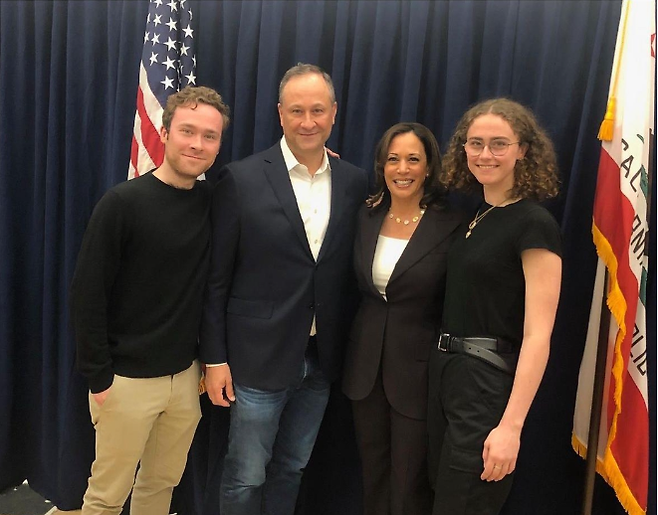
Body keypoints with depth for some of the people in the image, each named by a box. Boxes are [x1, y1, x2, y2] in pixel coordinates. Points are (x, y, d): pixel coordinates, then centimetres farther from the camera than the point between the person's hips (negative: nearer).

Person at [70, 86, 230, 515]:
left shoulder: (212, 202, 0)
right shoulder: (123, 203, -13)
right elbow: (87, 294, -12)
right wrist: (99, 376, -11)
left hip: (186, 375, 5)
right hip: (127, 378, -4)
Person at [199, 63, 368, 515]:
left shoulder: (355, 183, 1)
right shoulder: (241, 179, -9)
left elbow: (351, 270, 7)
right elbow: (216, 278, -7)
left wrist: (347, 349, 6)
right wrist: (214, 358, -7)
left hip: (321, 359, 4)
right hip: (259, 357, -3)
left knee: (292, 468, 21)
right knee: (246, 476, 11)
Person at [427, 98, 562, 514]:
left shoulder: (535, 224, -14)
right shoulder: (474, 217, 9)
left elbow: (538, 335, -19)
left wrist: (511, 425, -23)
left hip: (490, 382, -7)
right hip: (446, 371, 8)